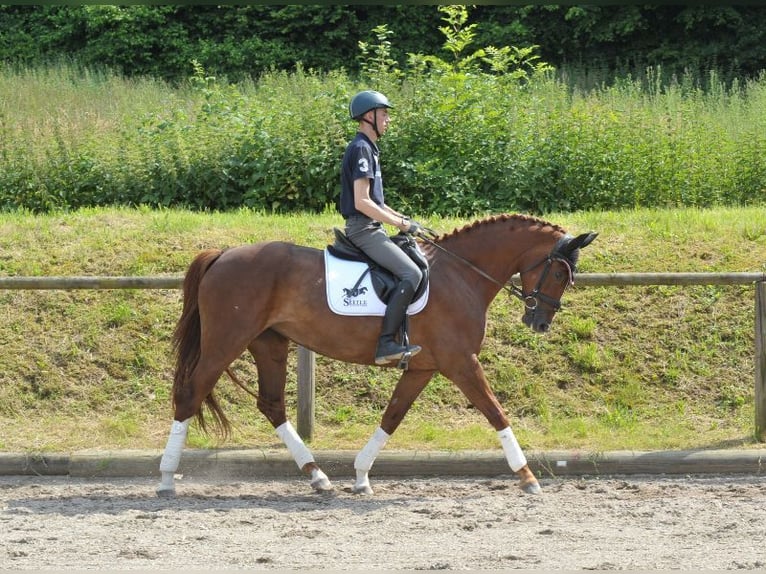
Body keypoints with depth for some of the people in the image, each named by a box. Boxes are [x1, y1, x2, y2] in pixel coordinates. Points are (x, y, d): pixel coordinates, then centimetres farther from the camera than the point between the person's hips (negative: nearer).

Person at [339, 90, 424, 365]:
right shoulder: (361, 149, -15)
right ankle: (386, 343, -27)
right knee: (411, 273, -22)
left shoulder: (368, 148, 17)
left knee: (417, 257, 20)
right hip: (364, 229, -11)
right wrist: (401, 224, -17)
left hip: (371, 228, 11)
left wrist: (400, 217, 14)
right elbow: (362, 202, -22)